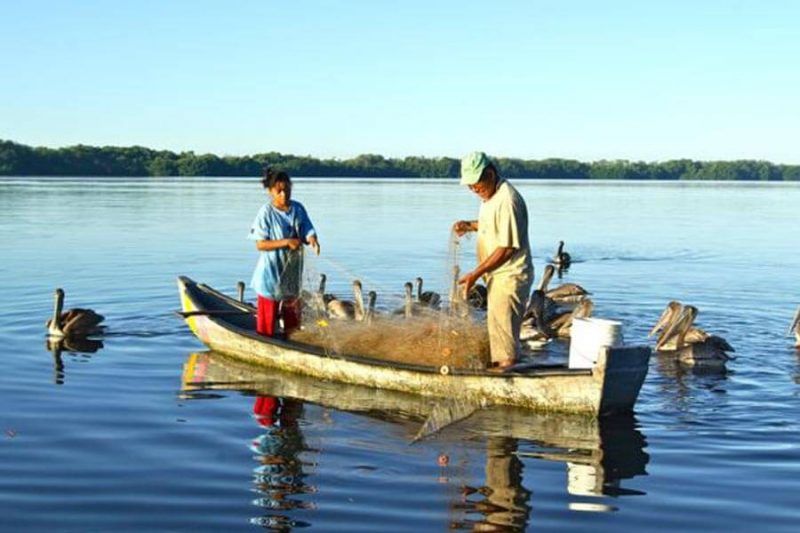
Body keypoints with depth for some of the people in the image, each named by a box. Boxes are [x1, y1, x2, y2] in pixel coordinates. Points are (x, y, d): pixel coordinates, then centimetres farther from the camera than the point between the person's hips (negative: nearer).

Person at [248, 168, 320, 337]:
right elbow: (260, 244, -14)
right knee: (267, 324, 2)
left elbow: (308, 231, -4)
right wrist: (287, 242, -25)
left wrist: (312, 240, -29)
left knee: (292, 320, 15)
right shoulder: (266, 212, -12)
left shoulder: (298, 209, 1)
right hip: (271, 274, -5)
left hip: (292, 273, 5)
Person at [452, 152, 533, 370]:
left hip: (510, 276, -10)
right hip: (497, 276, 10)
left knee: (504, 331, -6)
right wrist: (470, 225, 8)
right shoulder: (489, 196, 8)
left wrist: (475, 274, -22)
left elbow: (506, 248, -24)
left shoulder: (507, 201, -23)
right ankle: (498, 367, 31)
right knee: (496, 327, 19)